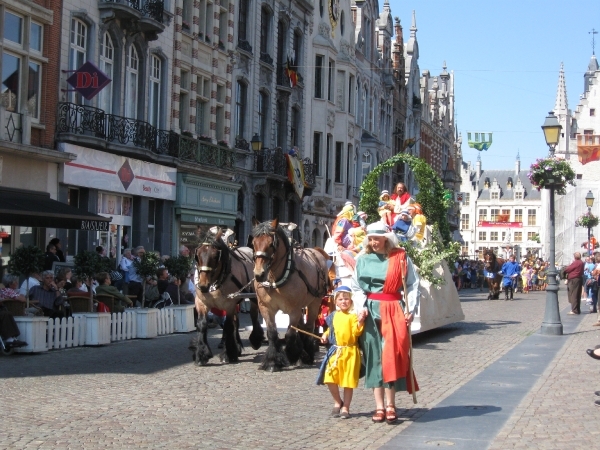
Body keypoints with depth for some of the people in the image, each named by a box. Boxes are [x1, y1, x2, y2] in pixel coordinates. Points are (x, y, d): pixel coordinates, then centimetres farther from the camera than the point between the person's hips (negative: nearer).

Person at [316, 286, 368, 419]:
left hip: (350, 352, -4)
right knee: (330, 379, -2)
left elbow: (356, 332, -15)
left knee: (348, 381, 4)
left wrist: (360, 321, -30)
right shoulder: (333, 316, 10)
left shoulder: (353, 316, -5)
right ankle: (338, 402, 21)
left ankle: (345, 407, 17)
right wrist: (325, 336, 7)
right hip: (335, 351, 4)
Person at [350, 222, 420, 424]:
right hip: (370, 311, 2)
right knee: (374, 356, 1)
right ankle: (379, 407, 5)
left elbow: (412, 285, 0)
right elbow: (356, 288, 9)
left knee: (391, 355, -5)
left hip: (393, 311, -2)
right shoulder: (363, 260, 8)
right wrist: (361, 308, -6)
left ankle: (390, 405, 1)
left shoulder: (401, 258, 1)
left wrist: (411, 309, -9)